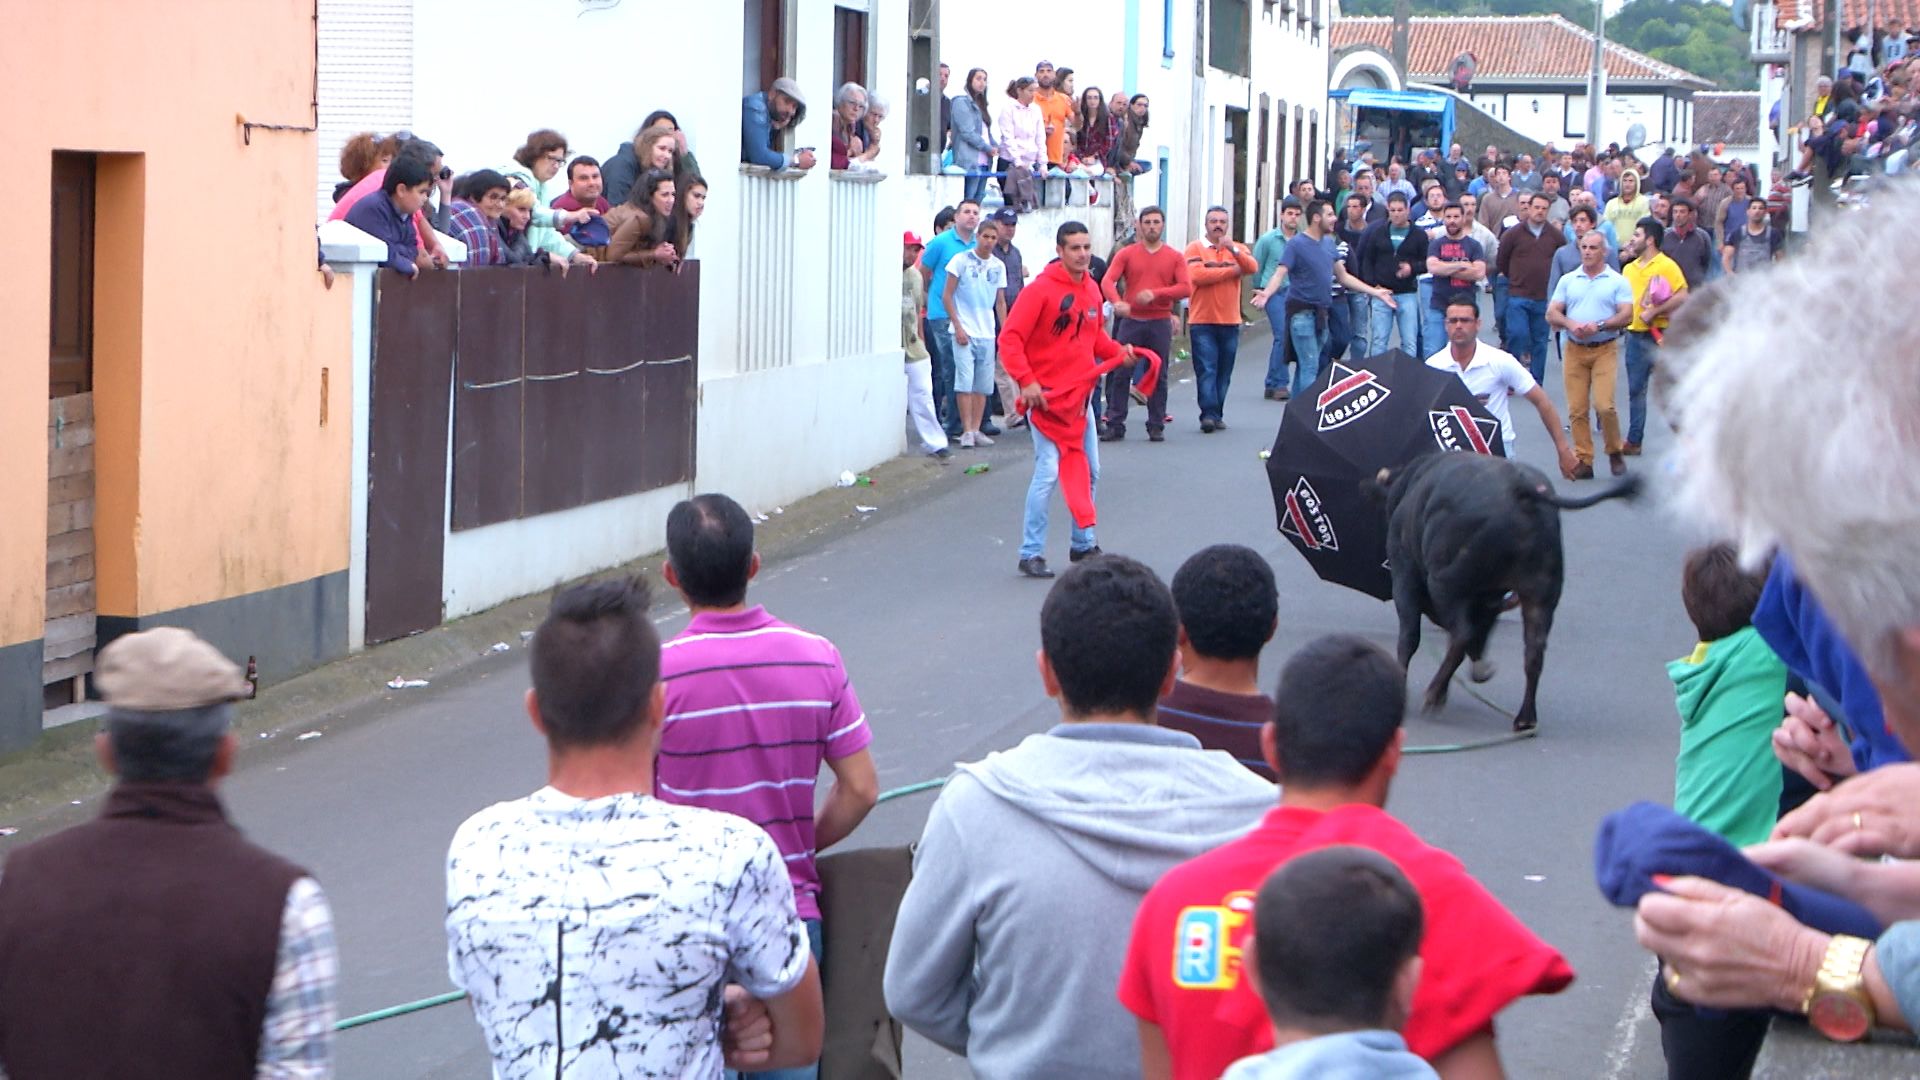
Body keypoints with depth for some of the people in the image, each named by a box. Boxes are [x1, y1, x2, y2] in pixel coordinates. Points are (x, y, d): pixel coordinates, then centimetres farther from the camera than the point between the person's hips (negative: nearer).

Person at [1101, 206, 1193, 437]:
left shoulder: (1175, 257, 6)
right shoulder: (1126, 254, 4)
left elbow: (1186, 288, -5)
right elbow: (1108, 282, -7)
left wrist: (1155, 293, -18)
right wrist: (1117, 302, -28)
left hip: (1160, 323, 0)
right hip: (1131, 321, 0)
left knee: (1158, 377, 3)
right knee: (1120, 374, -2)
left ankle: (1156, 426, 9)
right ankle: (1115, 425, 2)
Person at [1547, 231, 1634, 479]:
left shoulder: (1617, 282, 5)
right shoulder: (1568, 280, 14)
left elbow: (1627, 316, -4)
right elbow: (1552, 313, 8)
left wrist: (1599, 325, -17)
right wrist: (1570, 324, -12)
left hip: (1605, 349, -3)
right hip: (1574, 349, 3)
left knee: (1604, 405, -14)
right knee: (1576, 409, -1)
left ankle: (1615, 453, 7)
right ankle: (1583, 461, 5)